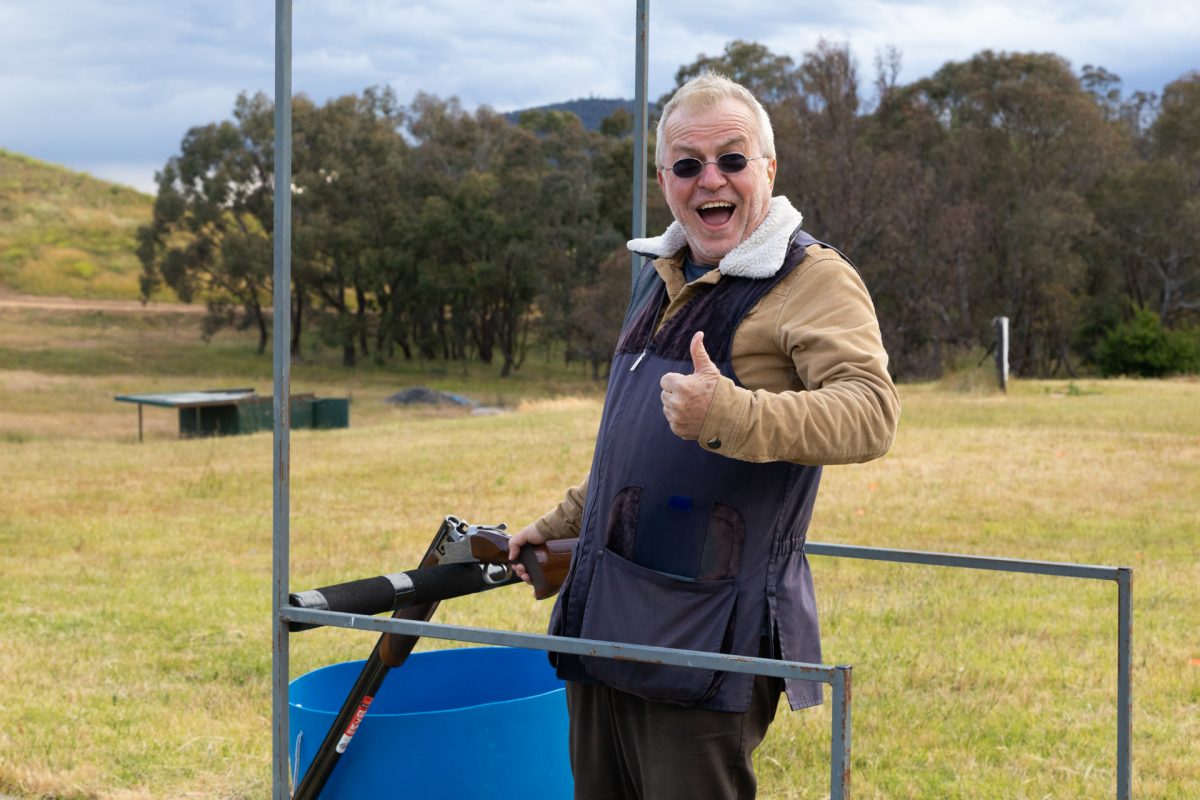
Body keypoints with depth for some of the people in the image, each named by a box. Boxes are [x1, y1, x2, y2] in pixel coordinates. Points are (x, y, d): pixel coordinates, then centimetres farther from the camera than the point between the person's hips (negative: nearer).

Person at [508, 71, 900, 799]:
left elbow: (872, 412, -27)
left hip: (707, 638, -8)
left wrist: (731, 415, -42)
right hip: (603, 625, 8)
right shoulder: (665, 276, 18)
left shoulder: (814, 278, -9)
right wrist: (561, 525, 34)